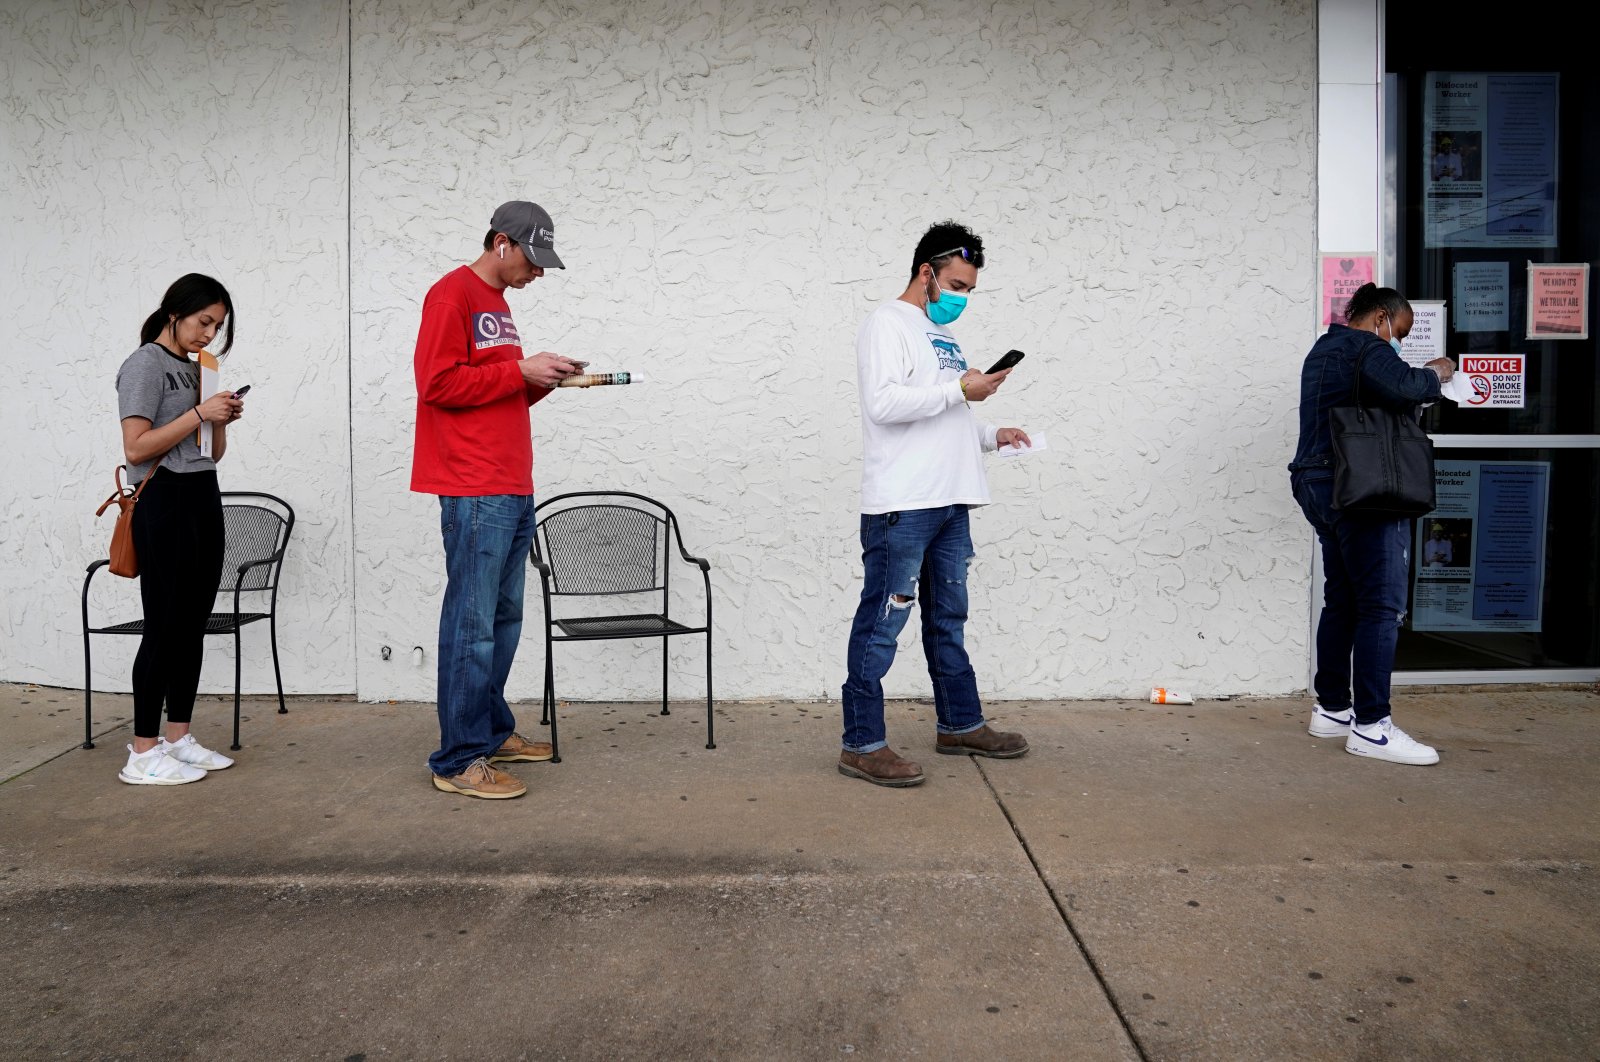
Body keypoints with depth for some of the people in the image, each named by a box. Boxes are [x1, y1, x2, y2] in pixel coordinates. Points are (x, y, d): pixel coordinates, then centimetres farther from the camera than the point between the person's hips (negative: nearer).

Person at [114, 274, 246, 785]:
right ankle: (142, 754, 0)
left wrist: (222, 421, 1)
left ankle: (178, 738, 16)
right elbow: (135, 448, -14)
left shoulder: (195, 369, 17)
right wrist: (199, 412, -15)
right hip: (164, 500, -8)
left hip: (205, 499, 8)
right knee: (165, 627, -7)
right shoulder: (145, 364, -5)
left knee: (193, 624, 8)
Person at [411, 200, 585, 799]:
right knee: (472, 624, -8)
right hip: (475, 492, -9)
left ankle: (493, 732, 23)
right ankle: (459, 761, -2)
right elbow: (439, 383, -14)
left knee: (504, 618, 13)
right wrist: (520, 370, -12)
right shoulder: (452, 295, -5)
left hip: (513, 491, 9)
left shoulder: (497, 304, 22)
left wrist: (543, 379, 8)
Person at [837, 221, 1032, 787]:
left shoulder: (942, 334, 22)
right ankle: (862, 745, 2)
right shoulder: (888, 322, -5)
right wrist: (960, 389, -14)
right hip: (901, 506, -9)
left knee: (949, 619, 18)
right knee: (880, 624, -5)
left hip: (949, 501, 10)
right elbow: (883, 403, -19)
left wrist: (991, 435, 12)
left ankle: (960, 724, 30)